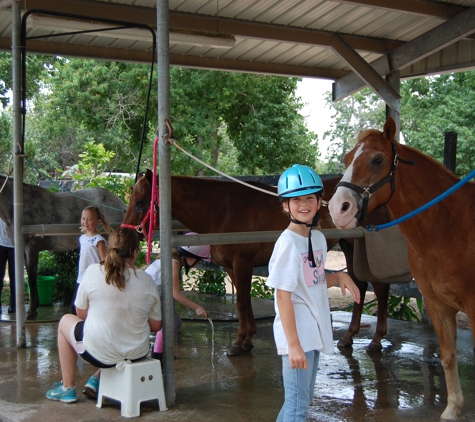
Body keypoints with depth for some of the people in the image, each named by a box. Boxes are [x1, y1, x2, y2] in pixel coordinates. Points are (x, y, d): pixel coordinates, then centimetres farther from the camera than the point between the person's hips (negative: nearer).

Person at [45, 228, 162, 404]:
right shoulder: (146, 280, -6)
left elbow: (81, 314, 1)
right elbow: (155, 326, 0)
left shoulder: (93, 271, -11)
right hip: (138, 354, 3)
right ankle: (97, 379, 31)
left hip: (100, 353, -3)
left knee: (66, 321, 26)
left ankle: (67, 388, 30)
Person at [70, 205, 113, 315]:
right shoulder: (82, 238, 9)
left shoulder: (99, 240, -13)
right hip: (81, 279, 8)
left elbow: (104, 261, -14)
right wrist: (79, 274, 18)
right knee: (74, 307, 13)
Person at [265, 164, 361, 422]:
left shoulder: (318, 238, 5)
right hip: (296, 334, -8)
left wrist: (339, 277, -3)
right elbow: (283, 295, -19)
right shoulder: (288, 243, -18)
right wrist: (293, 344, -21)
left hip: (315, 333, 8)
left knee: (303, 398, 19)